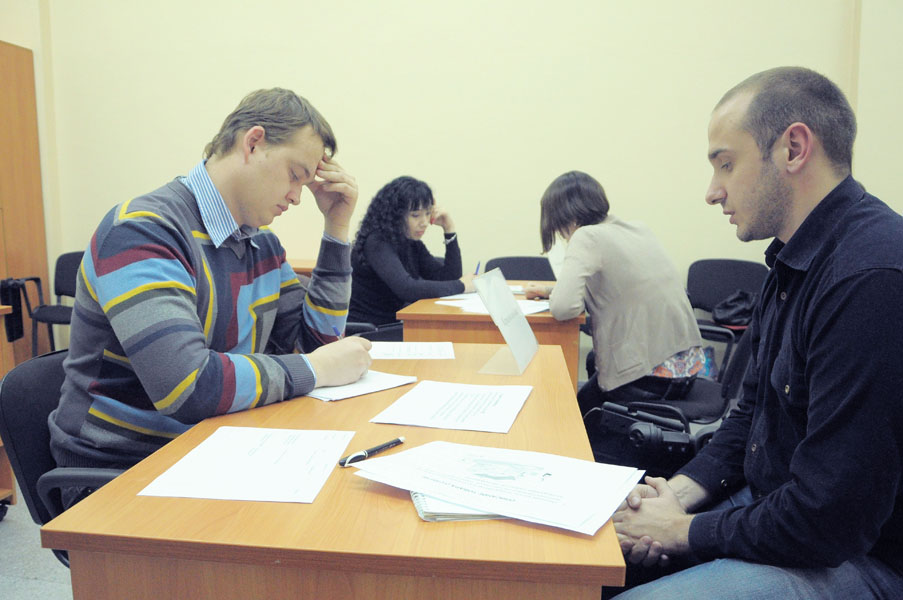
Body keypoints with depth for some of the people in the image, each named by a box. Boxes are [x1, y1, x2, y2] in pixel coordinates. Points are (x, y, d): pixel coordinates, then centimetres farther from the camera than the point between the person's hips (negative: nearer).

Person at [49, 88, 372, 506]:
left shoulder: (261, 240, 8)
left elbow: (312, 343, 7)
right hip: (120, 469, -7)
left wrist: (336, 229, 2)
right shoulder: (142, 231, -19)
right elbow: (186, 385, -30)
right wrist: (314, 370, -18)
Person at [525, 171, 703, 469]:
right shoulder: (639, 230, 9)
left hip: (648, 377, -8)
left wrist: (552, 295, -3)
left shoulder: (588, 237, -13)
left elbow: (564, 308, -25)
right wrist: (551, 289, 19)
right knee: (593, 363, 24)